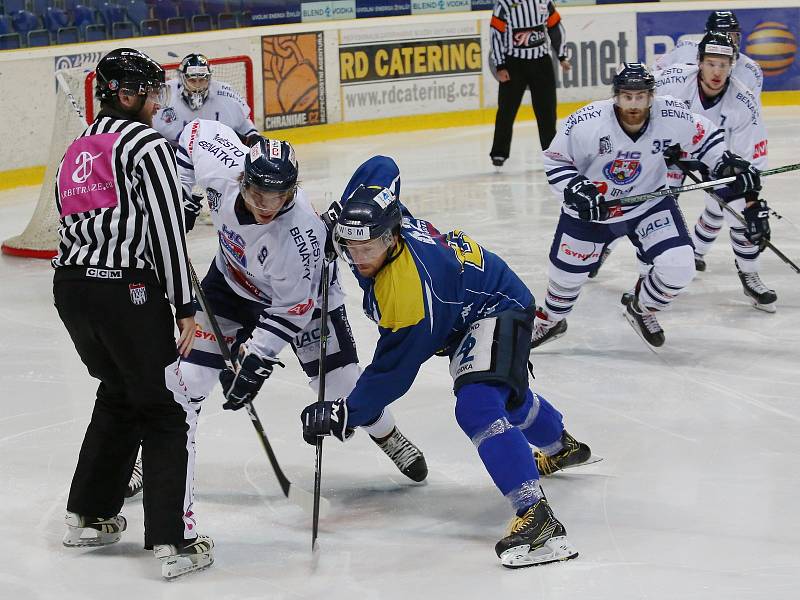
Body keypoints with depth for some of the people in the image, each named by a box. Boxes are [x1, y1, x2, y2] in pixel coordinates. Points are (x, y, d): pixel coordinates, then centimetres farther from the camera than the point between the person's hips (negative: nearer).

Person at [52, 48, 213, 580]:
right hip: (126, 294, -8)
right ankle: (175, 541, -4)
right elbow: (167, 231, -14)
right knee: (169, 410, 1)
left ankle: (89, 516, 31)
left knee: (120, 394, 26)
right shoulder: (146, 144, -9)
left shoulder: (78, 149, 17)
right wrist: (185, 310, -11)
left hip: (71, 285, 8)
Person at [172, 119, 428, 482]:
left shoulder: (300, 235, -41)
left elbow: (291, 310, -31)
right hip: (233, 277, 4)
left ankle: (390, 439, 25)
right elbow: (196, 132, -10)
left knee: (338, 379, -2)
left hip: (302, 292, -3)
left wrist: (255, 359, -32)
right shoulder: (222, 166, -33)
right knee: (192, 368, -6)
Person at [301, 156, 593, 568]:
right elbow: (382, 168, -1)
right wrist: (340, 216, -4)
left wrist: (345, 415, -30)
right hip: (463, 311, 10)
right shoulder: (376, 221, -22)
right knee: (506, 394, 33)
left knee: (476, 406, -33)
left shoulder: (412, 291, -41)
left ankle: (536, 515, -37)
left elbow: (392, 372, -33)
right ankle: (563, 447, 63)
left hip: (497, 311, -10)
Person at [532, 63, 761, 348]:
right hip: (590, 209, -1)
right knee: (568, 272, 11)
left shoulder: (672, 116, -22)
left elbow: (706, 137, -2)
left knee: (678, 267, -14)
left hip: (649, 204, 1)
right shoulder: (586, 123, -27)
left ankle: (641, 310, 18)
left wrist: (727, 164, -15)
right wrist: (574, 189, -28)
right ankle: (550, 320, 46)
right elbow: (555, 161, -14)